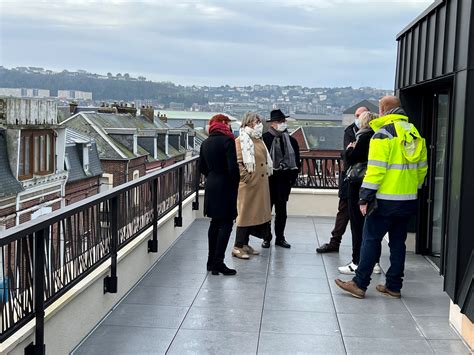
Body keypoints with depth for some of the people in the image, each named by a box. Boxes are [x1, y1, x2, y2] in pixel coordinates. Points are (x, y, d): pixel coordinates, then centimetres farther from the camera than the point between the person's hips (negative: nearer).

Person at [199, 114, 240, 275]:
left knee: (215, 223, 15)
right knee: (226, 224, -3)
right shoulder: (227, 140, -14)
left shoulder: (205, 143, 9)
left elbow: (202, 167, 13)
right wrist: (236, 183, -5)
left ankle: (211, 261, 21)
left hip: (211, 187, 8)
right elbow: (233, 167, -18)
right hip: (225, 187, -7)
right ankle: (218, 263, -6)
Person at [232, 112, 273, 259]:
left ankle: (245, 244, 21)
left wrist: (266, 174, 17)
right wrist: (247, 178, -18)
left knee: (255, 213, 12)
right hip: (249, 185, -9)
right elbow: (237, 163, -17)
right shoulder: (240, 141, -11)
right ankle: (237, 247, 2)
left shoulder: (258, 140, 16)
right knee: (246, 214, -5)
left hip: (261, 184, 9)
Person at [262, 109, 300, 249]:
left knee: (281, 211, 11)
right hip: (268, 179, -4)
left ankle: (280, 237, 22)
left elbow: (296, 161, 12)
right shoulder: (264, 138, -7)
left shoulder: (291, 141, 8)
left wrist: (292, 178, 5)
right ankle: (266, 238, 16)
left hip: (284, 180, 4)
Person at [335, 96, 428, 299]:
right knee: (398, 242, 12)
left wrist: (365, 198, -12)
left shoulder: (383, 133, -11)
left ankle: (360, 284, 4)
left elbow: (375, 169, -16)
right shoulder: (414, 133, 11)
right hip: (408, 200, 7)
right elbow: (422, 167, 14)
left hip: (385, 200, -7)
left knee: (371, 240, 0)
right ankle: (394, 286, 17)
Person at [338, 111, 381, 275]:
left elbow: (350, 159, -15)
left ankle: (357, 263, 3)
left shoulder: (365, 137, -13)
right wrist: (354, 151, 10)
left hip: (358, 183, -7)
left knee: (357, 224, -1)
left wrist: (349, 149, 3)